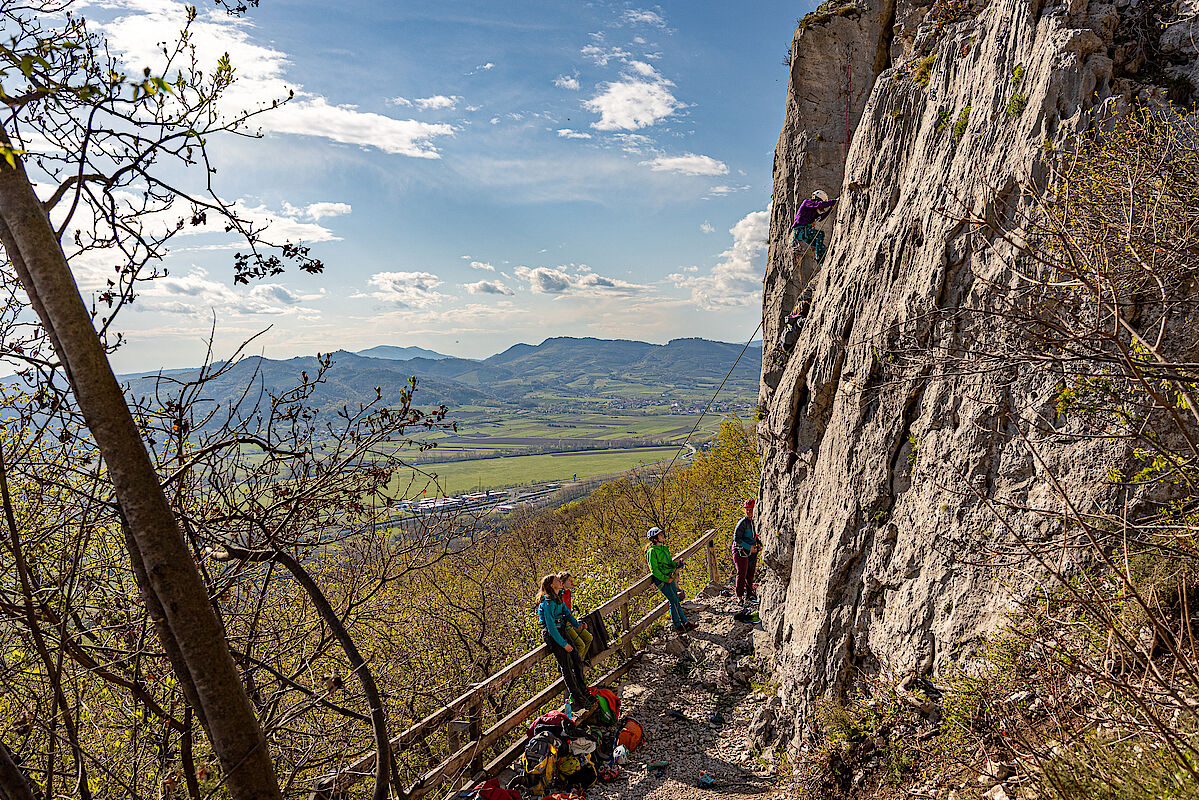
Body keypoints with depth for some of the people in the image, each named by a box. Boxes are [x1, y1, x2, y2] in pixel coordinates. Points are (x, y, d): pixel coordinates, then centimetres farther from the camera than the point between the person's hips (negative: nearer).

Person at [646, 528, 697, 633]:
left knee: (675, 601, 10)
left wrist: (676, 564, -1)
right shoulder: (652, 551, -14)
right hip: (661, 579, -8)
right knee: (674, 601, -6)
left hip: (669, 578, 8)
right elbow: (654, 570, -16)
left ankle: (684, 623, 16)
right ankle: (678, 626, 3)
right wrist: (665, 579, -16)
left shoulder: (664, 548, 12)